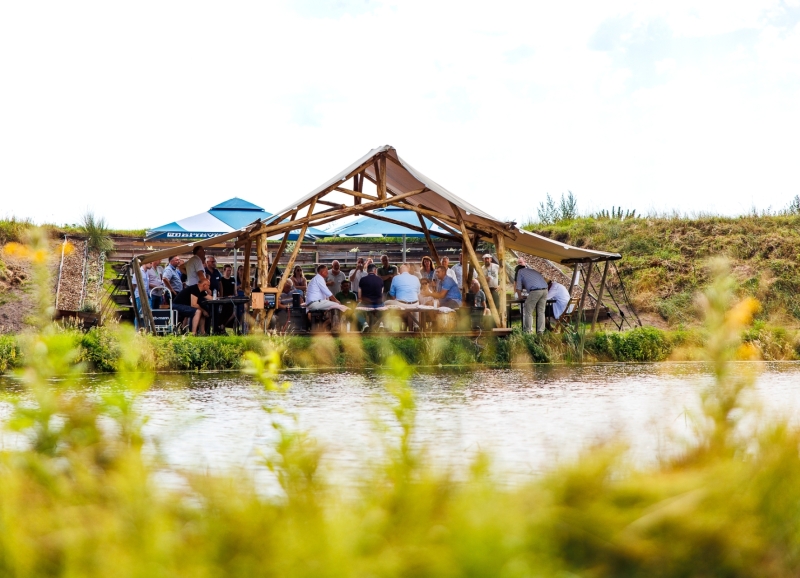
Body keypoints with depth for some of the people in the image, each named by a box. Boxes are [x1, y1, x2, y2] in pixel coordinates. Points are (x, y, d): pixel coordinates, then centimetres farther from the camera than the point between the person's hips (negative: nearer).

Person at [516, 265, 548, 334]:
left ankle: (528, 331, 7)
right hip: (545, 290, 6)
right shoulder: (534, 271, 34)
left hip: (535, 291, -6)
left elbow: (519, 288, 13)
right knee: (541, 311, 11)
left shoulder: (520, 271, 16)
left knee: (528, 311, 5)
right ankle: (540, 330, 7)